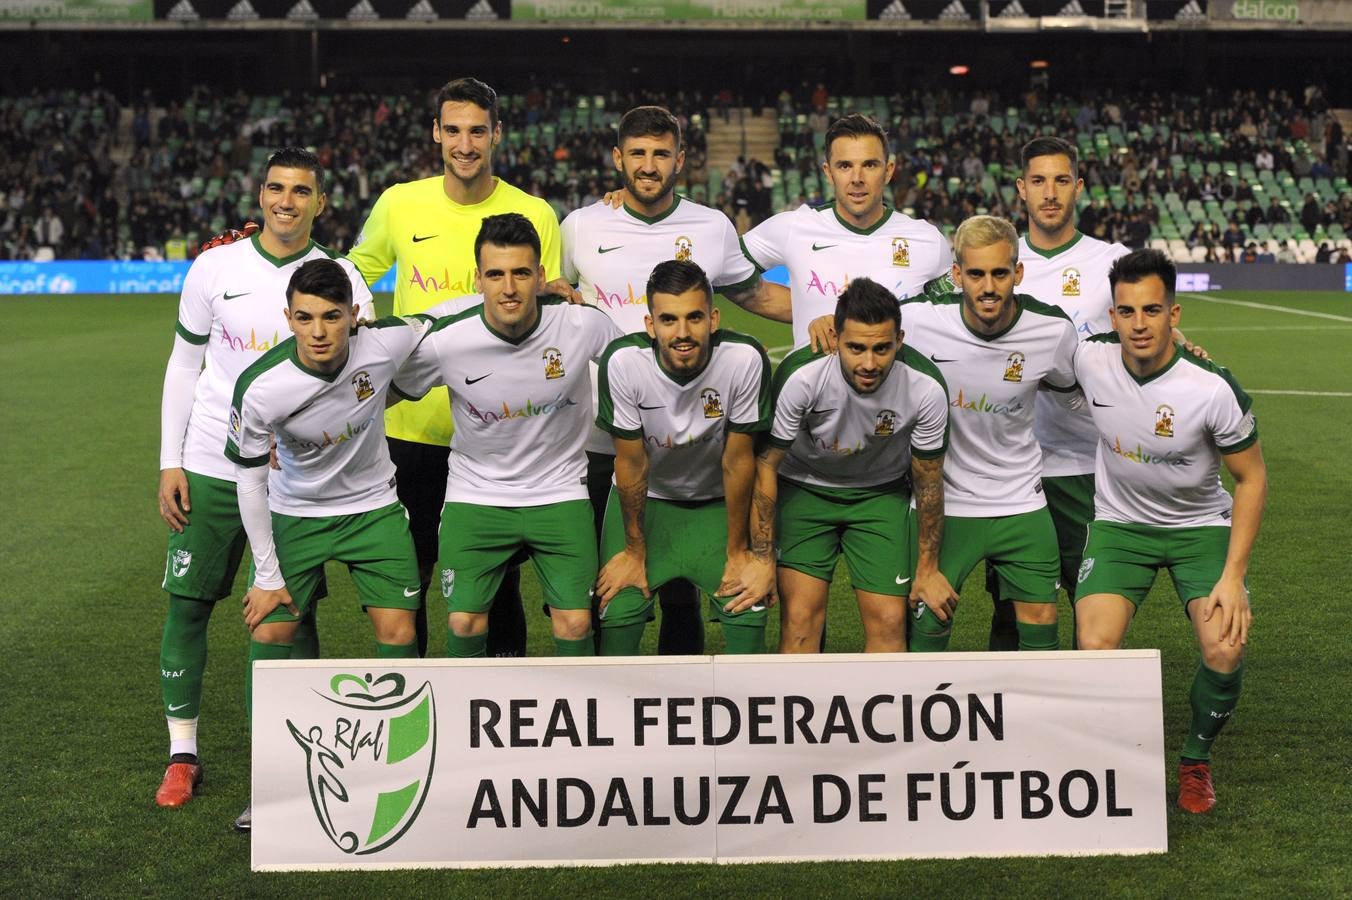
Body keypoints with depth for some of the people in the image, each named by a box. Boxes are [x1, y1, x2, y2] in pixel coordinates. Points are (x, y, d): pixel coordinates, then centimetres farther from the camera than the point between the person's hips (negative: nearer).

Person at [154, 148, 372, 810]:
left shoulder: (341, 280, 0)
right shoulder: (215, 269, 2)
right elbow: (184, 365, 7)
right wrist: (169, 463, 2)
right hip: (209, 469, 1)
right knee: (187, 604, 3)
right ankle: (182, 755, 16)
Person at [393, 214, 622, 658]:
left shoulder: (584, 324, -15)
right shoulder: (444, 341, -16)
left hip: (559, 492, 0)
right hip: (475, 495, 0)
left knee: (575, 623, -8)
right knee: (464, 622, -8)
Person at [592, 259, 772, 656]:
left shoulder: (745, 359, -29)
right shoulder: (623, 361, -28)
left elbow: (738, 462, -17)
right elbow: (631, 463, -16)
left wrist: (737, 550, -8)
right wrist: (635, 550, -6)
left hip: (719, 502, 0)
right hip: (644, 499, 0)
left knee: (748, 609, -10)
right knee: (618, 609, -9)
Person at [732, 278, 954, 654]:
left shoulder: (927, 388, -26)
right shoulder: (800, 375, -32)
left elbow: (928, 481, -8)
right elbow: (767, 464, -16)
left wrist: (927, 568, 1)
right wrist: (761, 558, -14)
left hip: (881, 492, 2)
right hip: (804, 486, -1)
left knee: (889, 621, -5)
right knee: (800, 618, -11)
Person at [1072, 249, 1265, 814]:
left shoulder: (1214, 388, -24)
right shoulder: (1089, 361, -18)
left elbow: (1251, 477, -11)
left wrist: (1233, 575, -16)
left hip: (1201, 524, -1)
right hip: (1119, 523, 1)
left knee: (1226, 651, -21)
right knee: (1095, 649, -20)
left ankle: (1195, 762, 9)